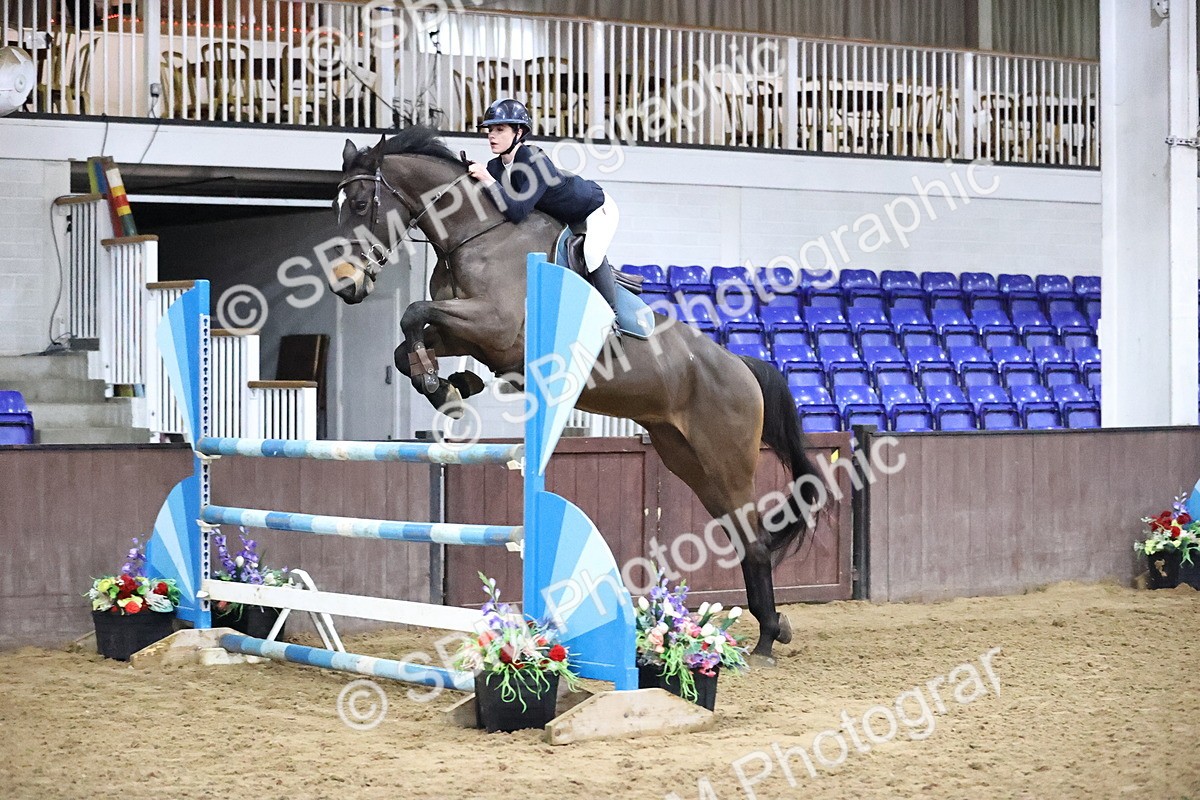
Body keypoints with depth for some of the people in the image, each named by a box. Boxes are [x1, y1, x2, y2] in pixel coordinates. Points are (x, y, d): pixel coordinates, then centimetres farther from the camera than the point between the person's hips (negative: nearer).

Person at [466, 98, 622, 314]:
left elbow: (518, 212, -44)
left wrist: (487, 180, -45)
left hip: (598, 209, -9)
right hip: (565, 219, 9)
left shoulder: (535, 162, -37)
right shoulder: (495, 167, -12)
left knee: (591, 254, -29)